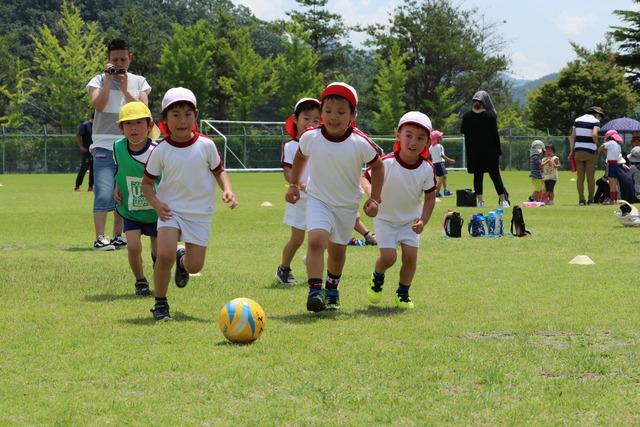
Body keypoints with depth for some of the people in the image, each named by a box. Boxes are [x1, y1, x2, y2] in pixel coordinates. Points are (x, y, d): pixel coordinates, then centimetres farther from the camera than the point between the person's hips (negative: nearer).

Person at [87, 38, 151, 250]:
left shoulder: (139, 82, 10)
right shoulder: (99, 81, 3)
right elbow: (98, 105, -14)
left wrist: (125, 89, -10)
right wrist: (108, 79, -12)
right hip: (104, 145, -3)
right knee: (104, 193, -12)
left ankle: (118, 236, 17)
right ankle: (100, 238, -12)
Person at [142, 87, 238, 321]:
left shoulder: (206, 145, -5)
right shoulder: (161, 151, -6)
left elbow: (219, 171, 8)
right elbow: (147, 182, 4)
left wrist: (227, 189, -12)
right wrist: (155, 202, -15)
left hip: (200, 212, 1)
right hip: (171, 209, -1)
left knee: (195, 266, 0)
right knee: (165, 254, -24)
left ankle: (182, 261, 41)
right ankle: (160, 304, -3)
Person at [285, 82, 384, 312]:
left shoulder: (361, 143, -20)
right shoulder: (310, 137, -16)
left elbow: (377, 166, -3)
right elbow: (300, 157, 8)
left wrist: (374, 198, -6)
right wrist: (293, 185, 8)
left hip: (347, 204, 1)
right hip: (318, 200, -1)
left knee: (337, 250, 14)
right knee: (316, 240, -25)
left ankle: (332, 289, 39)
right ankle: (315, 290, -23)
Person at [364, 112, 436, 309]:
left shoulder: (427, 169, -15)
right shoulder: (386, 163, -25)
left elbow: (430, 197, -5)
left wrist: (423, 221, -16)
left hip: (410, 220, 3)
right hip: (385, 218, -3)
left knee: (410, 256, -7)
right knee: (389, 257, -13)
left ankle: (403, 294, 16)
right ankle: (377, 278, 21)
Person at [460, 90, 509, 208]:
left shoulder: (467, 116, -2)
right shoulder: (490, 115, -10)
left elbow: (462, 131, 12)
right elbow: (495, 134, -8)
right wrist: (498, 150, -2)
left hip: (473, 151, 2)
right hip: (490, 151, -2)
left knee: (477, 175, 8)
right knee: (495, 174, 3)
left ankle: (479, 200, 5)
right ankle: (503, 200, 2)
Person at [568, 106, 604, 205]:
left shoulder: (577, 120, 9)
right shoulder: (595, 121, -5)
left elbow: (572, 136, 4)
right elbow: (594, 134, -21)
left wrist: (571, 151, 3)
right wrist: (597, 145, -4)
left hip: (578, 151, 4)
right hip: (590, 152, -4)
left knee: (580, 177, 5)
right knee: (591, 177, 4)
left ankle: (581, 199, 3)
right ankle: (590, 200, 6)